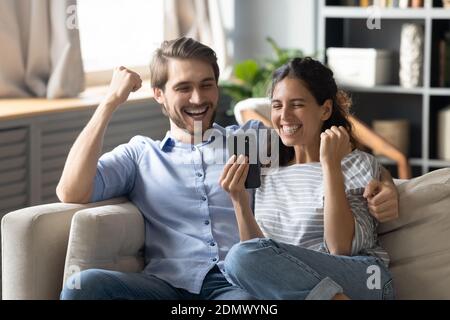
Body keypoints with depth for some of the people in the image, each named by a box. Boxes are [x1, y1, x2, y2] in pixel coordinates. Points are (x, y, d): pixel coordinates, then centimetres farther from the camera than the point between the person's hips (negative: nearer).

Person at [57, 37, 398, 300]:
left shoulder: (254, 138, 25)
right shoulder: (140, 154, 22)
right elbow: (71, 192, 6)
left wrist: (382, 184, 0)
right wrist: (111, 101, 9)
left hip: (241, 285, -2)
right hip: (170, 285, 2)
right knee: (85, 283, -32)